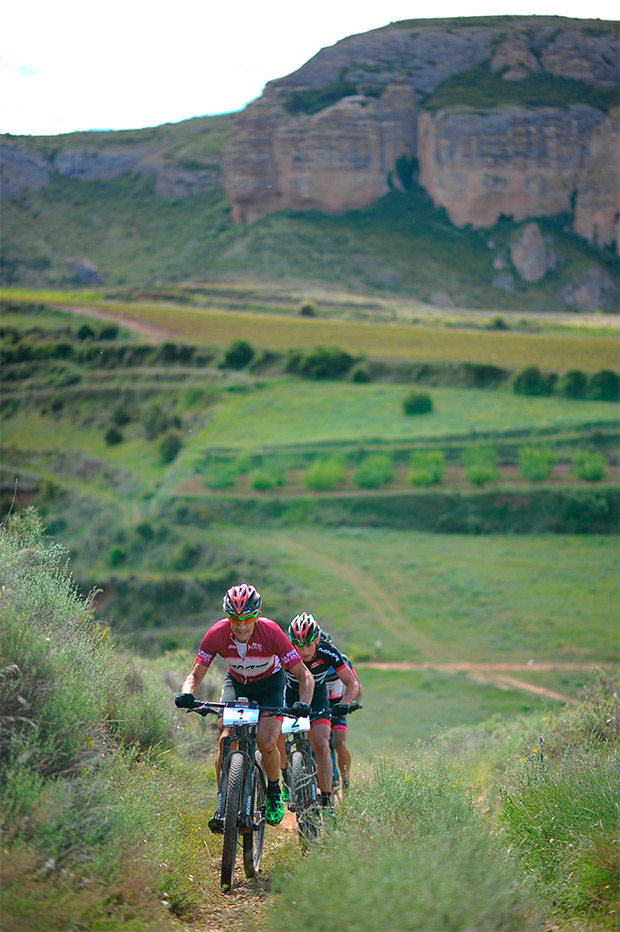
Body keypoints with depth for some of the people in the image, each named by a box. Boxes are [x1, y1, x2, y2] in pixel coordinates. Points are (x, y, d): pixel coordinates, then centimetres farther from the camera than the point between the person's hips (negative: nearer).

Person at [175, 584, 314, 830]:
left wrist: (303, 704, -47)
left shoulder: (271, 632, -32)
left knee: (266, 743, -21)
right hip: (236, 682, 2)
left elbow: (304, 675, -28)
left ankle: (274, 791, 8)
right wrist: (187, 694, -42)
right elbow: (195, 674, -20)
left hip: (270, 682, -2)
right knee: (226, 739, -20)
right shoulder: (216, 634, -27)